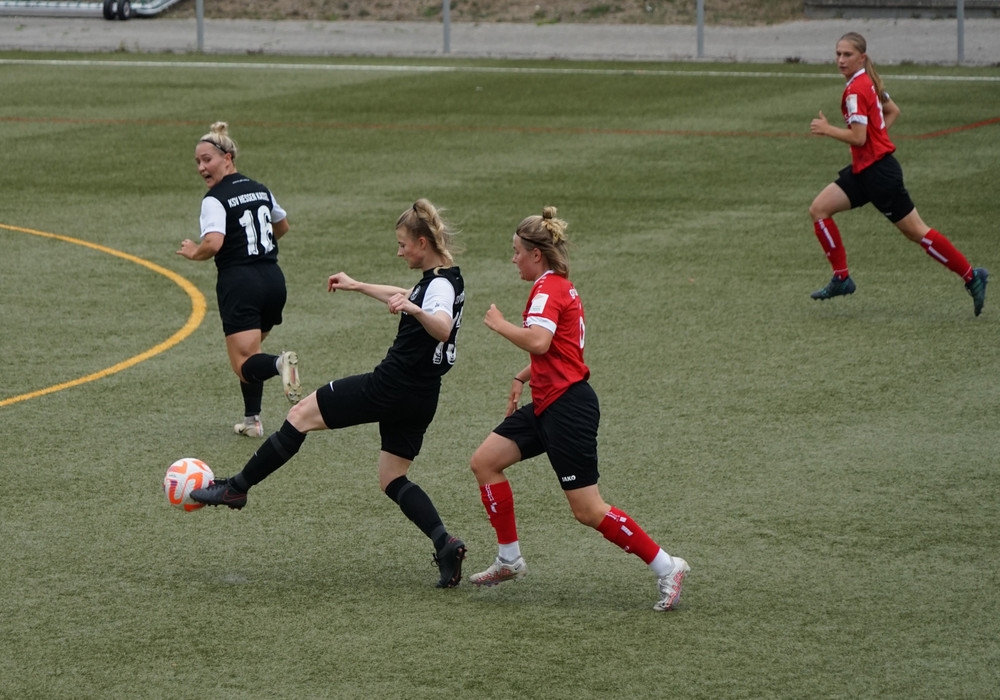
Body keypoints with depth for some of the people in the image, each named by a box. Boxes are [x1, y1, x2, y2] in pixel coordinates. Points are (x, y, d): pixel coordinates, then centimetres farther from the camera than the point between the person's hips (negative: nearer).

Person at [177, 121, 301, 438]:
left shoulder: (215, 199, -10)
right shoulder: (260, 190, 12)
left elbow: (213, 243, -24)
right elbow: (282, 226, 29)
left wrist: (193, 252, -4)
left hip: (239, 283, -7)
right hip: (273, 279, 7)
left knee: (244, 363, -8)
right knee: (249, 353, 22)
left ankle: (278, 364, -38)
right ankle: (252, 420, 16)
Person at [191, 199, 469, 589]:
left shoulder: (440, 285, -17)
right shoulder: (444, 279, 13)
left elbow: (443, 328, -39)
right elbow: (405, 298, 35)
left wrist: (415, 310, -57)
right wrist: (357, 287, 43)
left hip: (390, 386, -10)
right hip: (419, 398, 10)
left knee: (301, 415, 0)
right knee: (392, 481, 13)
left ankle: (236, 488, 6)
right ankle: (446, 545, -5)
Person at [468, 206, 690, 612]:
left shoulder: (548, 289, -14)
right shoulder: (559, 287, 17)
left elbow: (538, 341, -32)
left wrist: (499, 324, -16)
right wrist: (523, 378, 21)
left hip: (567, 407, -10)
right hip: (548, 405, 10)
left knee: (588, 510, -8)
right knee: (484, 462, 9)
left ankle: (667, 568, -2)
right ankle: (509, 560, 14)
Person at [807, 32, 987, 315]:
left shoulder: (855, 90, -19)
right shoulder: (868, 82, 10)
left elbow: (858, 137, -24)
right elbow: (893, 111, 23)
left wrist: (826, 129, -12)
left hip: (878, 172, -10)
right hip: (863, 169, 10)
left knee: (916, 232, -3)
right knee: (819, 209, 4)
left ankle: (971, 276, 6)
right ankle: (841, 278, 5)